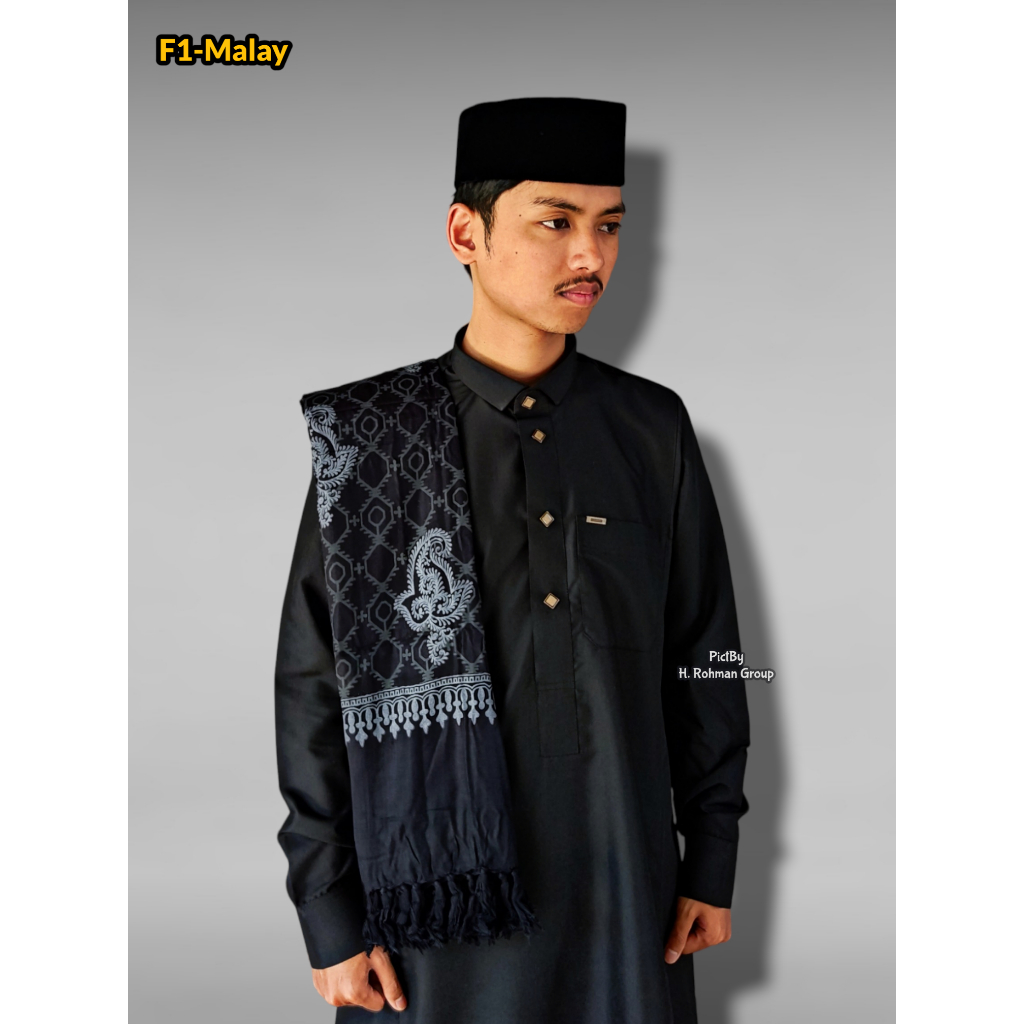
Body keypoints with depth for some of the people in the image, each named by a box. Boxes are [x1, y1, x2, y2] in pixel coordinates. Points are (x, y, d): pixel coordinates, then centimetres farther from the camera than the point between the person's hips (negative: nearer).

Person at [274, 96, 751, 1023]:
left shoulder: (654, 428, 0)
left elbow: (705, 655, 6)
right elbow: (314, 685, -3)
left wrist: (712, 862, 7)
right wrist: (329, 915, -3)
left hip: (625, 888, 2)